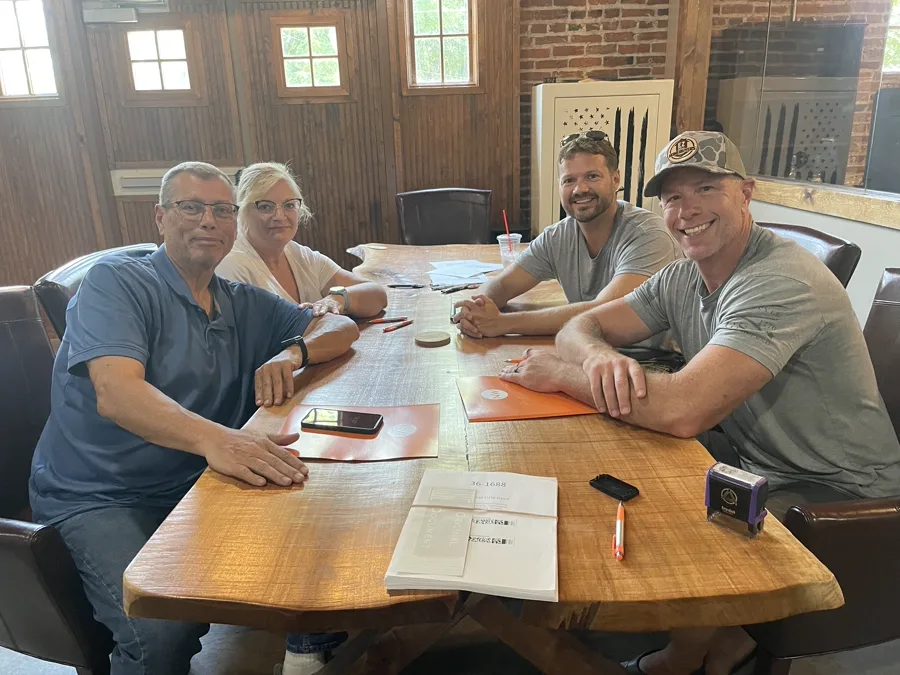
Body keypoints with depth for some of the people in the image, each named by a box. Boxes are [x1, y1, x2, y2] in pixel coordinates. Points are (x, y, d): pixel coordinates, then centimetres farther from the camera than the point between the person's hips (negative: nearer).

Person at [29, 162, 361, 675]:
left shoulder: (243, 305, 10)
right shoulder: (117, 281, -8)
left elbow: (342, 327, 11)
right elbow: (116, 393, -25)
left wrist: (292, 351, -12)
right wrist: (213, 438, -44)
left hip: (197, 489, 6)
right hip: (101, 499, -5)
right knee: (164, 633, -28)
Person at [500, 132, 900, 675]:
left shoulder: (783, 283, -27)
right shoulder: (682, 278, 0)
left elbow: (683, 410, -38)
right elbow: (581, 327, -1)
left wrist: (562, 374, -25)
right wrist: (599, 356, -26)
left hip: (835, 495, -8)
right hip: (746, 456, 8)